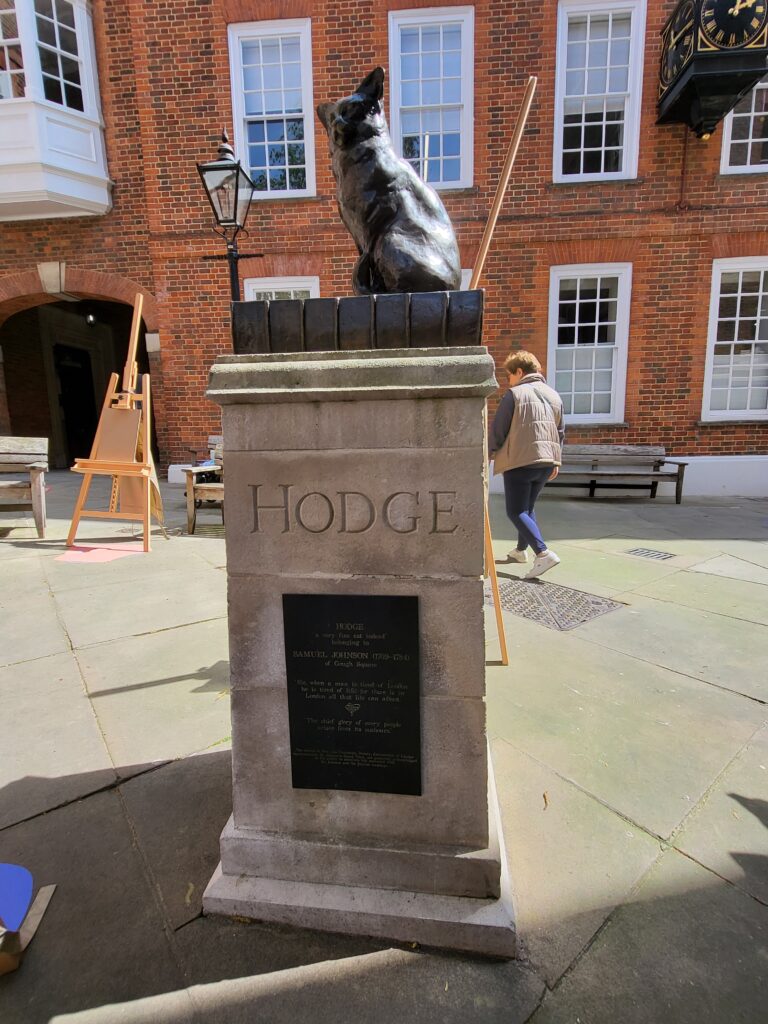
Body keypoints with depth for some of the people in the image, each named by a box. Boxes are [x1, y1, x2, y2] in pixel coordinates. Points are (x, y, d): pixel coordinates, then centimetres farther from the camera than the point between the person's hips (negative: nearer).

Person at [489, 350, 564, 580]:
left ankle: (543, 553, -16)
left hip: (520, 461, -7)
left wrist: (488, 454, 5)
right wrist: (556, 461, 25)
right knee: (528, 507, 23)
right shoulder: (553, 395, 13)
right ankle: (521, 550, 35)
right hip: (546, 462, 7)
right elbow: (559, 432, 18)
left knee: (516, 511, -1)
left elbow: (498, 430, -8)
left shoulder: (515, 394, -8)